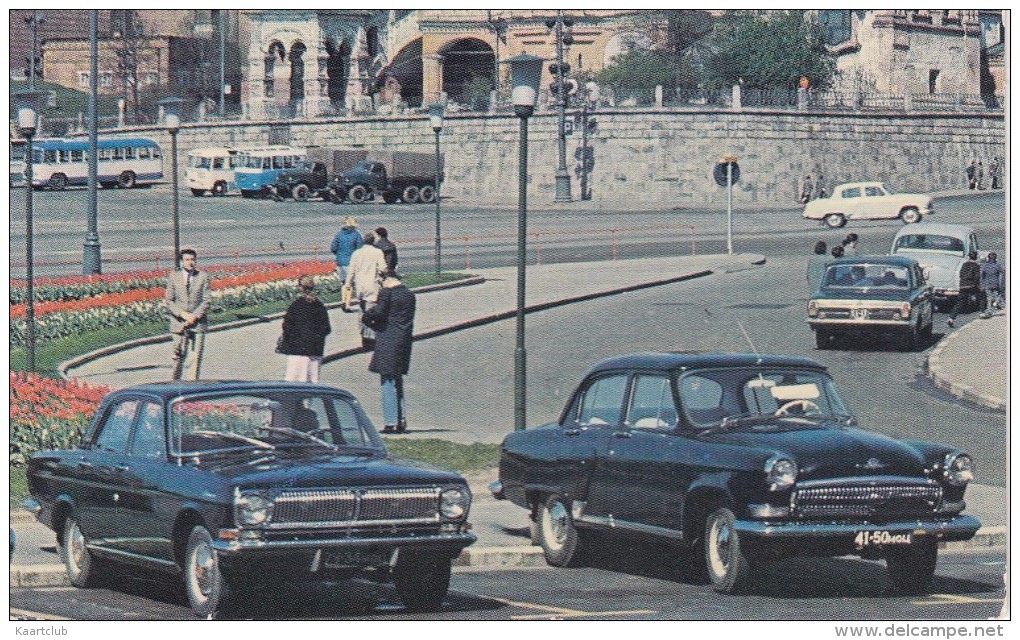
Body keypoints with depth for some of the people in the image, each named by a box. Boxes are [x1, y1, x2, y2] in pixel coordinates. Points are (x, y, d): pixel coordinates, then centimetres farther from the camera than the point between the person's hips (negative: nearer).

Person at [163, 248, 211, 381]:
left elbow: (206, 301, 2)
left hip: (198, 323, 0)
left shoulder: (203, 277, 5)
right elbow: (168, 302, 3)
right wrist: (182, 314, -12)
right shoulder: (173, 277, 6)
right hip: (179, 324, 0)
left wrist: (194, 316, -11)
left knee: (194, 357, -7)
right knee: (180, 357, 4)